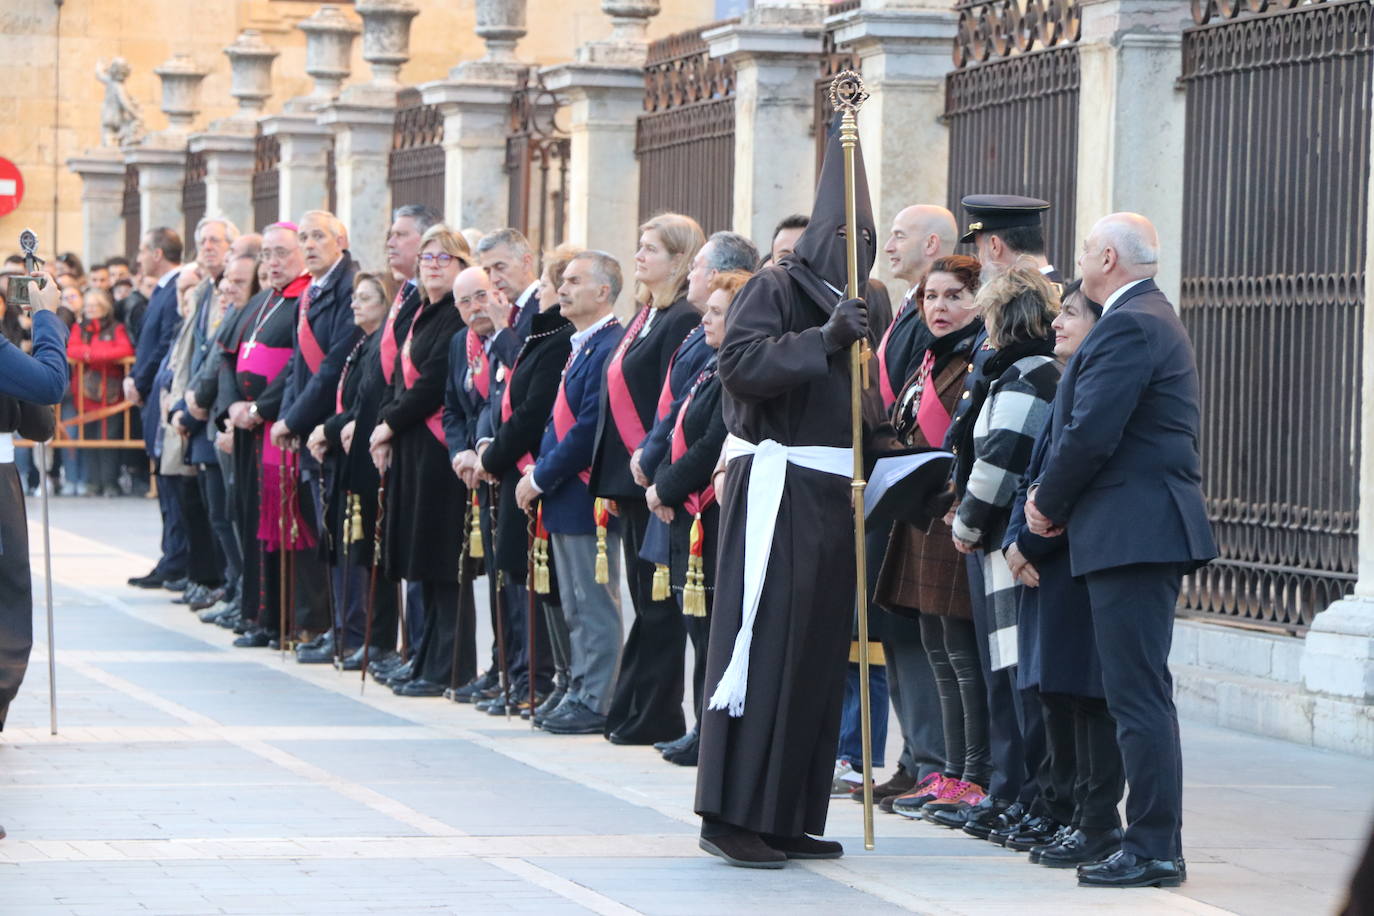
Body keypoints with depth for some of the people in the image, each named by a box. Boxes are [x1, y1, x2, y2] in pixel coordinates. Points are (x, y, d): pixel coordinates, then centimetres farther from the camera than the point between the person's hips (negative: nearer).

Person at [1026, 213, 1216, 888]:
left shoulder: (1129, 327, -14)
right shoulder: (1152, 319, 20)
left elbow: (1091, 433, -20)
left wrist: (1048, 504, -5)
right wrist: (1052, 495, 9)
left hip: (1132, 530, -11)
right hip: (1149, 528, 11)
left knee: (1139, 698, -9)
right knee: (1140, 696, 12)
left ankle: (1154, 851, -9)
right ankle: (1155, 847, 15)